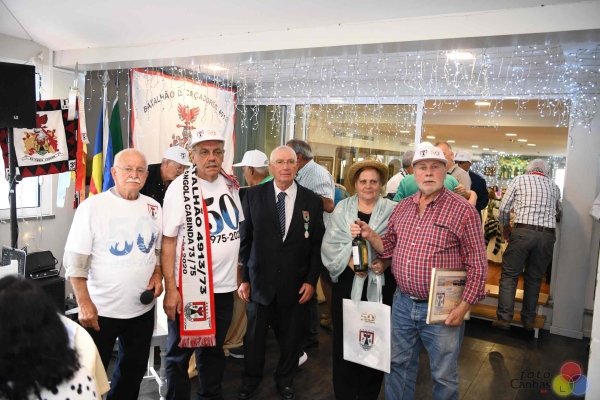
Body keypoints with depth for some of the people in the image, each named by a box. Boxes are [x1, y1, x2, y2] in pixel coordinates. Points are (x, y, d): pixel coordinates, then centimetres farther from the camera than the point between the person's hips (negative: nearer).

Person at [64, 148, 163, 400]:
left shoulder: (153, 208, 3)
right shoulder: (92, 206, -11)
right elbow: (75, 260, -12)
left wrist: (158, 274, -4)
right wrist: (84, 303, -16)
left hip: (142, 308, 5)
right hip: (101, 309, -4)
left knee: (134, 369, 21)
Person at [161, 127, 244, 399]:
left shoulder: (231, 185, 4)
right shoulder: (180, 187, -11)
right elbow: (168, 240, -12)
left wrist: (240, 275, 11)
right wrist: (170, 289, -16)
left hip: (224, 286, 5)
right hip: (189, 287, -4)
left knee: (214, 349, 20)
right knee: (180, 352, 12)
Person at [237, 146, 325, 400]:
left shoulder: (312, 201, -2)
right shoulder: (253, 195, -3)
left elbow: (317, 245, 1)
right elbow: (245, 240, 0)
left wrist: (311, 280, -4)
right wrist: (243, 277, -2)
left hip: (294, 283, 1)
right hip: (260, 281, 0)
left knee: (290, 338, 14)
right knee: (254, 336, 14)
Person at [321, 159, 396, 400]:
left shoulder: (392, 210, 2)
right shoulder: (342, 208, 5)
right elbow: (330, 244, 0)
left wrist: (387, 261, -17)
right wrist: (349, 259, -15)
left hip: (380, 284, -1)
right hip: (347, 282, 1)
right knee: (344, 337, 5)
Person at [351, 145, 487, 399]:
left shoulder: (463, 211, -11)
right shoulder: (402, 207, 5)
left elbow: (477, 264, -10)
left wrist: (463, 307, -14)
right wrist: (370, 235, -6)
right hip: (402, 303, 5)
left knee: (444, 375, 13)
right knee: (399, 365, 20)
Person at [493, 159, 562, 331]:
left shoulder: (519, 180, 8)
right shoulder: (553, 185, 17)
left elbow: (504, 208, 4)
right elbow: (558, 211, 30)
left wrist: (506, 226, 19)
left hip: (523, 232, -3)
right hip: (547, 235, 3)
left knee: (509, 276, 4)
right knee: (534, 278, 14)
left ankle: (504, 318, 0)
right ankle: (528, 320, 19)